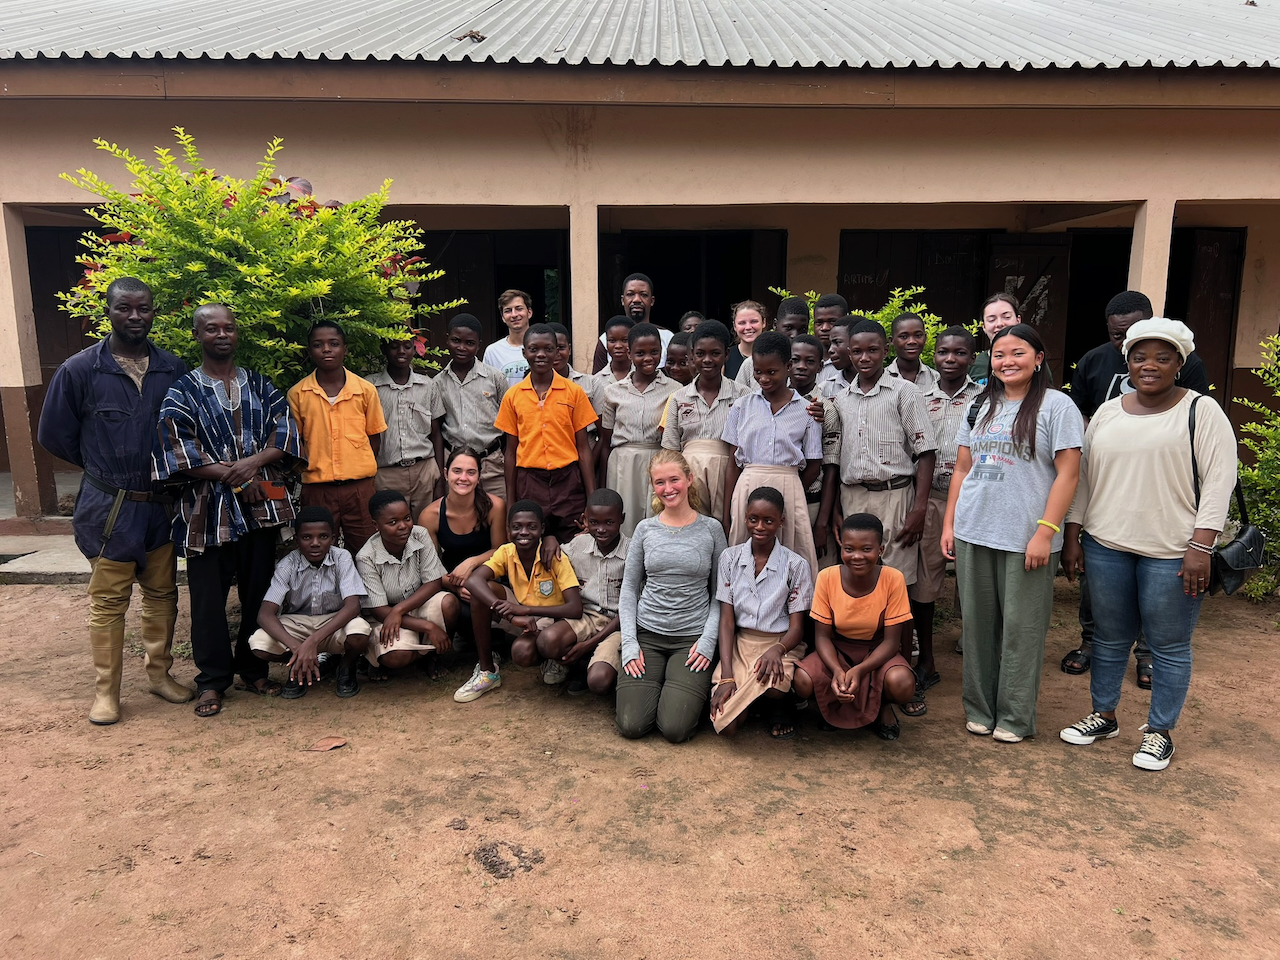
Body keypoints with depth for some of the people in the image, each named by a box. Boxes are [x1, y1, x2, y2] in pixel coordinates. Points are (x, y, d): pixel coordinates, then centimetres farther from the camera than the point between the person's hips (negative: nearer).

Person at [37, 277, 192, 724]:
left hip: (163, 503, 3)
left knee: (162, 594, 12)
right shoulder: (79, 370, -5)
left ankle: (159, 674, 27)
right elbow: (55, 435, 3)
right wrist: (105, 468, 8)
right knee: (108, 601, 5)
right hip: (109, 507, -2)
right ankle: (106, 690, 17)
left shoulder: (174, 369, -1)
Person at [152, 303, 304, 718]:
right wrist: (231, 475, -15)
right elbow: (177, 449, -8)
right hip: (208, 509, -2)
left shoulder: (260, 386, 11)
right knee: (209, 598, 3)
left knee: (258, 592, 10)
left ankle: (254, 669, 26)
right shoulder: (182, 392, 2)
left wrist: (254, 462, -16)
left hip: (262, 505, 3)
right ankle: (212, 680, 17)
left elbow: (286, 433, 1)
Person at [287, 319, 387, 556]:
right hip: (317, 489, 0)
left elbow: (374, 438, 8)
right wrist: (309, 468, -4)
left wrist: (362, 471, -1)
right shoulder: (297, 394, 1)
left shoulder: (366, 390, 2)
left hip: (359, 487, 0)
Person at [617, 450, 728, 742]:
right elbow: (629, 587, 7)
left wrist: (708, 639, -9)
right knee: (631, 725, -11)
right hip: (647, 633, 2)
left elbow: (720, 593, 4)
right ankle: (652, 684, 20)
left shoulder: (711, 529, 1)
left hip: (692, 636, -1)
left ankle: (687, 690, 17)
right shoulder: (645, 529, 5)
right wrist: (629, 641, -4)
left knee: (675, 729, -15)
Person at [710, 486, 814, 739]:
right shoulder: (730, 558, 2)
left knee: (772, 682, -38)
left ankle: (781, 704, 0)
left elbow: (797, 627, -4)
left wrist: (777, 649, -28)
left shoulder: (796, 565, -3)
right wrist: (726, 675, -14)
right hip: (739, 644, 1)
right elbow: (727, 620, -2)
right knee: (725, 724, -22)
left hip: (782, 644, -1)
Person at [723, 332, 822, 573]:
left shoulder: (806, 410, 3)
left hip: (789, 488, -1)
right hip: (748, 486, 1)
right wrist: (726, 514, 3)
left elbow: (813, 465, 7)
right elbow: (733, 462, 7)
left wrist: (786, 494, 4)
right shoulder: (742, 406, 8)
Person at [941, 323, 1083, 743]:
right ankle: (980, 708, 23)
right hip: (972, 534, 5)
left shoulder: (1056, 405, -3)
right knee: (978, 623, 11)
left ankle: (1015, 717, 17)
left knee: (1021, 627, 4)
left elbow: (1068, 473, -9)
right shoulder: (981, 406, 13)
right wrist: (949, 524, 9)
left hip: (1026, 538, -5)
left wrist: (1045, 532, -15)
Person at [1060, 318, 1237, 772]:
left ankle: (1159, 732, 21)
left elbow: (1219, 480, -9)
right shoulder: (1107, 412, 10)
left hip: (1172, 553, -4)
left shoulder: (1201, 410, -3)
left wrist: (1201, 546, -16)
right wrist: (1073, 536, 8)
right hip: (1106, 546, 4)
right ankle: (1103, 716, 30)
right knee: (1109, 637, 14)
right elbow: (1084, 477, 12)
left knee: (1169, 646, 6)